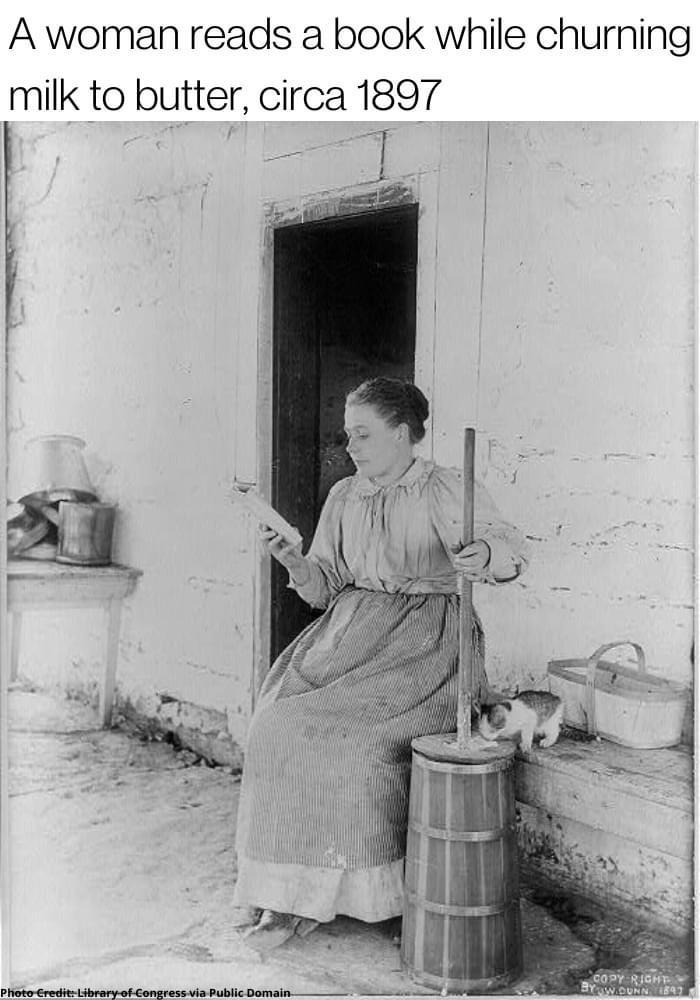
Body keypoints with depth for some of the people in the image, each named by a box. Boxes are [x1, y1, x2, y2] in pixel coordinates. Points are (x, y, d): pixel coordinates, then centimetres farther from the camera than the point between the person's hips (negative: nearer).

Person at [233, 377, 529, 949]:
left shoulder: (444, 490, -2)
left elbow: (508, 544, -14)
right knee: (278, 723, -16)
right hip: (352, 632, 5)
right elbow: (327, 585, 15)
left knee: (356, 734, -27)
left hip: (424, 639, -5)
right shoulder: (344, 497, 15)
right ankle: (291, 893, -9)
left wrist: (486, 554, -37)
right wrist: (295, 563, -6)